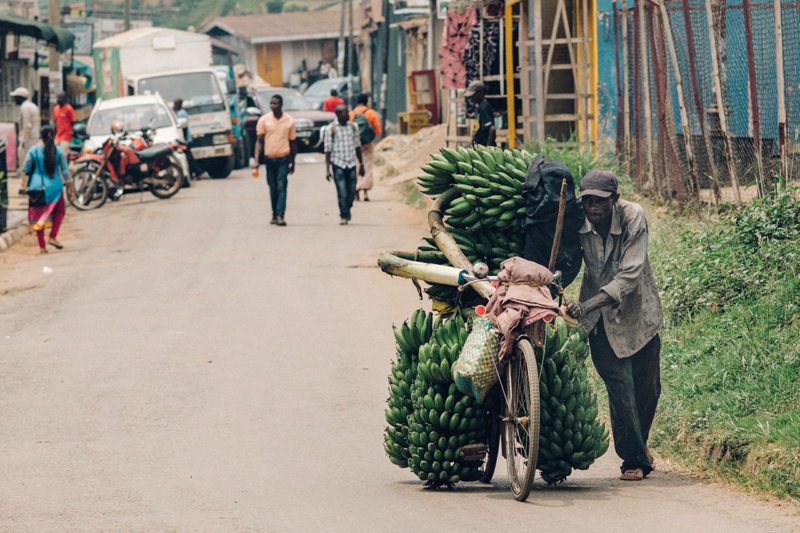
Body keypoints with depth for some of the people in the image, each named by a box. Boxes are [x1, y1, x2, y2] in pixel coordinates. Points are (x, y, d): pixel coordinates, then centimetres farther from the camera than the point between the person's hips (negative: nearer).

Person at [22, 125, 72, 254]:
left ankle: (42, 246, 7)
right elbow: (65, 171, -1)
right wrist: (70, 187, 7)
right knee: (59, 211, 22)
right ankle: (53, 237, 7)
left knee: (37, 215, 8)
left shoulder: (33, 150, -7)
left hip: (37, 186, -1)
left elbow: (25, 170, -4)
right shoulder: (59, 151, -5)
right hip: (54, 186, 1)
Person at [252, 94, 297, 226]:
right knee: (273, 188, 8)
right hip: (269, 158, 2)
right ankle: (275, 215, 19)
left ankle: (280, 215, -16)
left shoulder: (289, 121, 2)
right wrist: (256, 159, -9)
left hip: (283, 158, -2)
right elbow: (259, 141, 2)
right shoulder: (264, 120, 1)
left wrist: (292, 163, 10)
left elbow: (292, 142, 9)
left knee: (281, 187, -11)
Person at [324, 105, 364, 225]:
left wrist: (361, 164, 15)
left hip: (351, 164, 4)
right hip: (338, 164, -4)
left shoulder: (353, 127, 8)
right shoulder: (331, 129, -6)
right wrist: (327, 169, -9)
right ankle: (344, 216, 2)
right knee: (342, 194, -9)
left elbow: (357, 146, 16)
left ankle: (346, 212, 28)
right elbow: (328, 150, -5)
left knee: (352, 193, 5)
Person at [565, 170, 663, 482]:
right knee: (620, 386, -11)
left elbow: (630, 275, -29)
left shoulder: (633, 217, -23)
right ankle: (634, 459, 3)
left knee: (648, 385, 9)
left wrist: (588, 305, -40)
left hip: (637, 309, 0)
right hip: (601, 318, 0)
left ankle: (639, 441, 38)